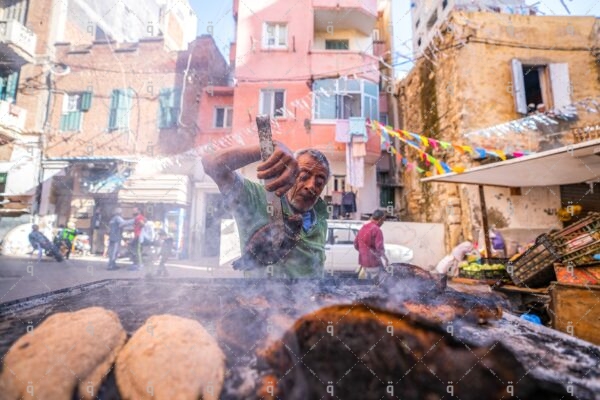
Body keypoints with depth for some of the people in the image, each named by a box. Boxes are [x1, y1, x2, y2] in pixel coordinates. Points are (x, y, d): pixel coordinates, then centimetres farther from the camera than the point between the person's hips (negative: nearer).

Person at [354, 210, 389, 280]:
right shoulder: (377, 230, -18)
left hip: (364, 261, 8)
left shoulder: (363, 227, 7)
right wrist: (385, 259, -6)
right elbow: (379, 247, -21)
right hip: (373, 262, -8)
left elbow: (356, 243, 13)